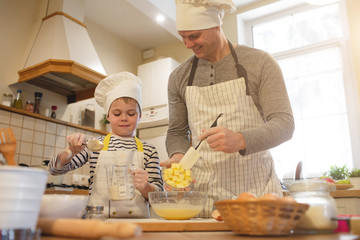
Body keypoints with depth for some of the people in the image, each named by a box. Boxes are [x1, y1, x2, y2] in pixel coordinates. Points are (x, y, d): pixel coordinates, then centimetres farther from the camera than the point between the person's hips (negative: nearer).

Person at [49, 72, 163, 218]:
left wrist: (145, 187, -16)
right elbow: (56, 168, 8)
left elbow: (158, 195, 6)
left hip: (136, 221, 1)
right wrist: (72, 151, -12)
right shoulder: (95, 145, 7)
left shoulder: (148, 150, 7)